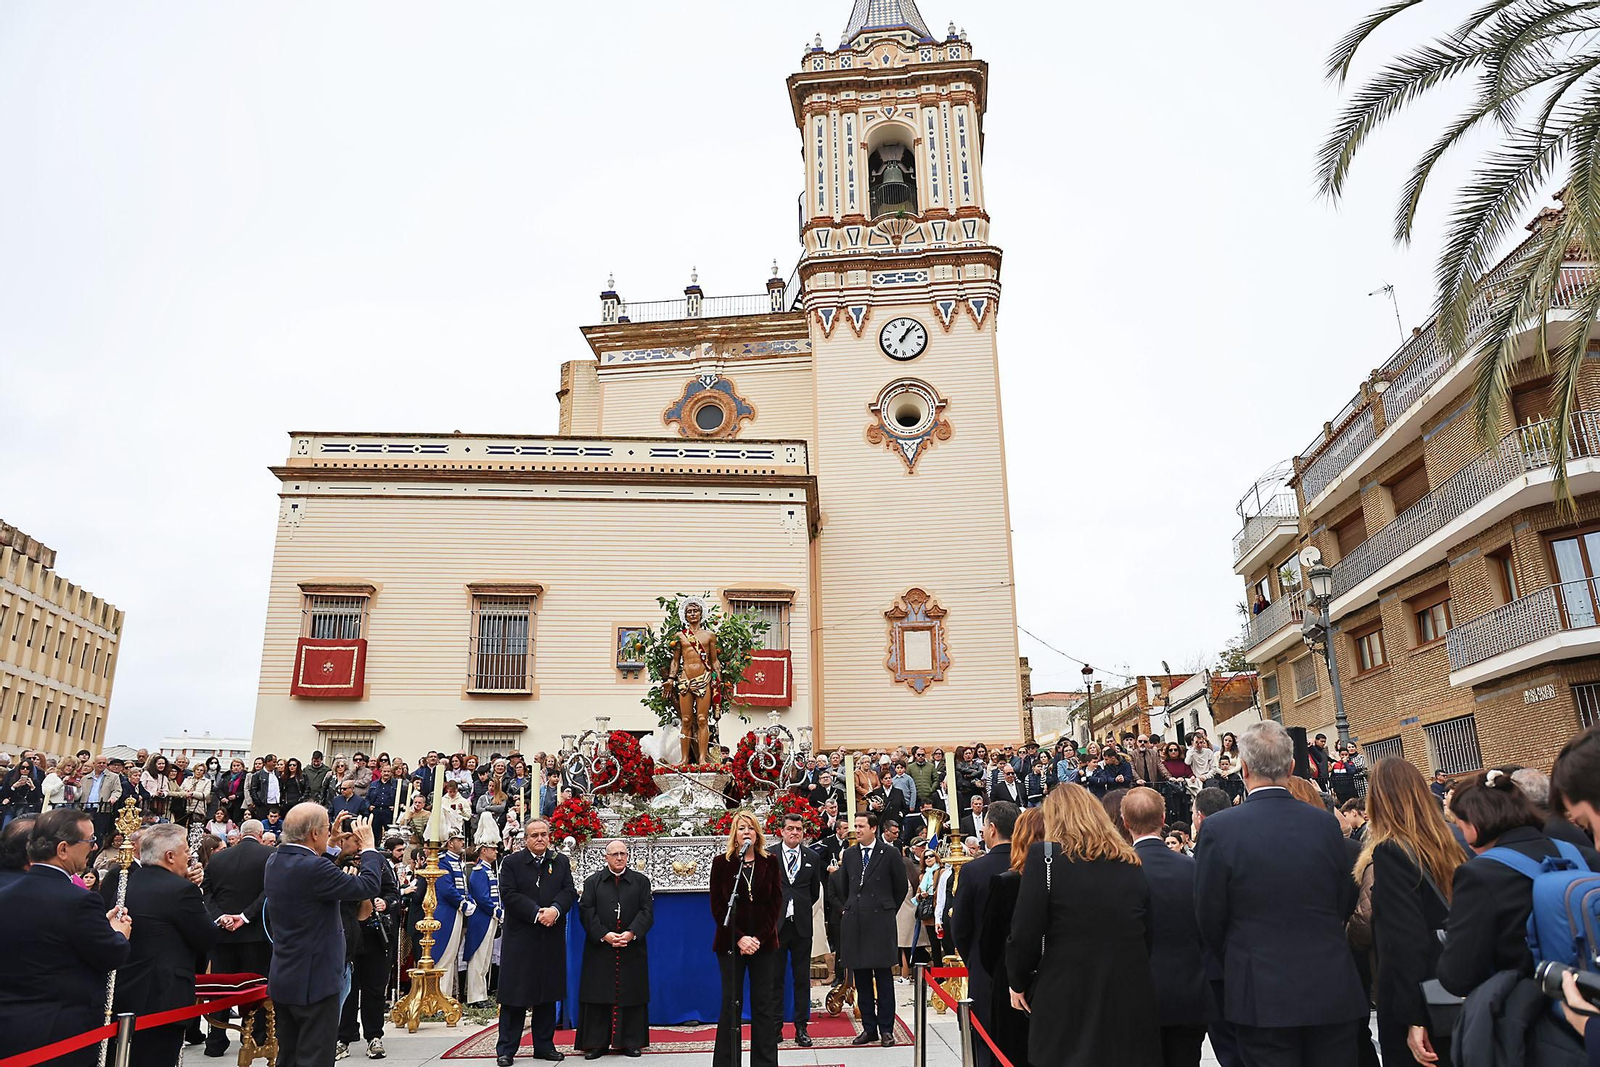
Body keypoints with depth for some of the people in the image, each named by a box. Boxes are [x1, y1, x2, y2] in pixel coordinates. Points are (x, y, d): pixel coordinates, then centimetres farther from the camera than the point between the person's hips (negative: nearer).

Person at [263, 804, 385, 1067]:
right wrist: (368, 847, -6)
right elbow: (369, 886, -20)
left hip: (282, 979, 9)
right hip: (314, 981, -9)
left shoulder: (275, 861, 2)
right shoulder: (312, 867, -25)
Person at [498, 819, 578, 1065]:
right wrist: (537, 913, -18)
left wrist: (555, 909, -17)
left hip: (552, 939, 3)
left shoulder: (561, 862, 9)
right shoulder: (511, 862, -1)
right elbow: (509, 895, -10)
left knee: (548, 994, 10)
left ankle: (544, 1045, 21)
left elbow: (569, 891, 2)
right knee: (515, 993, 0)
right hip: (520, 939, -3)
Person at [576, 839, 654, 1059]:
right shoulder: (592, 882, 6)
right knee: (599, 995, 1)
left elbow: (647, 911, 1)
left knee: (631, 995, 3)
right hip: (599, 948, 0)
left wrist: (632, 933, -13)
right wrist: (604, 935, -12)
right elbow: (586, 911, -1)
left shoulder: (641, 881, 7)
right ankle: (597, 1043, 10)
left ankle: (630, 1042, 12)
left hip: (632, 949, 0)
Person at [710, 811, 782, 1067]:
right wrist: (739, 938, -10)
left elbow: (776, 902, 2)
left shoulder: (770, 861, 5)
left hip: (764, 942, 1)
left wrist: (759, 937, -8)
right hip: (730, 943, -1)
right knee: (731, 1005, 2)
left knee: (764, 1007, 3)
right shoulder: (721, 862, 0)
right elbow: (717, 905, -2)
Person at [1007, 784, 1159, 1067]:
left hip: (1068, 997, -4)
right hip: (1131, 996, 4)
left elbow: (1025, 933, -9)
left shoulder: (1045, 855, -7)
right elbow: (1148, 934, 10)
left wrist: (1018, 982, 6)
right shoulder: (1131, 862, 7)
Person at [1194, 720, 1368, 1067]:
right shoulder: (1326, 823, -3)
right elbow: (1347, 904, 7)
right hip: (1332, 990, 3)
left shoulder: (1219, 828, -13)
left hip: (1263, 995, -3)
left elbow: (1210, 920, -6)